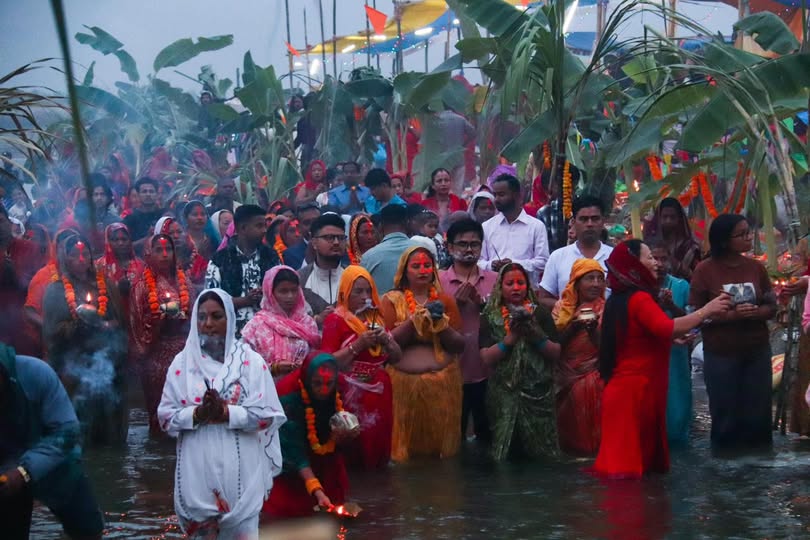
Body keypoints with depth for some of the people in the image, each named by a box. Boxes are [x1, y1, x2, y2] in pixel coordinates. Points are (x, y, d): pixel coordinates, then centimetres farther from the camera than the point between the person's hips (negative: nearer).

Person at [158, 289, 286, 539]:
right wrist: (196, 414, -15)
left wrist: (228, 413, -17)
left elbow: (269, 414, -5)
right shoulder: (183, 362, 5)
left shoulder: (250, 361, 0)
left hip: (240, 470, -2)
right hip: (198, 470, 2)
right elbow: (165, 415, 3)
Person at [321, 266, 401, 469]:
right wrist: (357, 345, -18)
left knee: (377, 444, 2)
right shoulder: (335, 320, -4)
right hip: (352, 397, -6)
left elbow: (397, 357, 15)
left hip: (379, 394, 6)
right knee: (355, 448, -10)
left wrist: (386, 340, -4)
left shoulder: (376, 319, 15)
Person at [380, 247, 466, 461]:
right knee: (405, 450, -1)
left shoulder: (445, 301, 8)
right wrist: (413, 320, -15)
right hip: (404, 382, -2)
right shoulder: (391, 300, 3)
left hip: (443, 382, 2)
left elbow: (459, 345, 5)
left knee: (441, 442, 6)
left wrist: (441, 323, -10)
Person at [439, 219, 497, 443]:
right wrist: (456, 303, -16)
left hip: (487, 371, 2)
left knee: (488, 433, 10)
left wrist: (482, 303, -12)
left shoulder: (494, 280, 6)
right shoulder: (439, 281, -1)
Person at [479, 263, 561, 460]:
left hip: (538, 393, 0)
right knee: (507, 454, 0)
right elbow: (486, 358, -5)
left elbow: (556, 354, 2)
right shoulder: (490, 318, 6)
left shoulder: (540, 313, 7)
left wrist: (536, 336, -13)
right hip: (504, 397, 0)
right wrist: (510, 338, -15)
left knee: (543, 455, -1)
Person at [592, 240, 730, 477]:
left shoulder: (619, 299, 14)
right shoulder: (639, 298, -16)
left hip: (624, 386, 10)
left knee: (624, 456, 12)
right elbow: (667, 328, -32)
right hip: (637, 389, -10)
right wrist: (706, 311, -25)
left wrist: (674, 338, 22)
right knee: (632, 458, -7)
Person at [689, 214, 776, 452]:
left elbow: (771, 307, 8)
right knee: (726, 417, 3)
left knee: (758, 415, 6)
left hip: (757, 352, 3)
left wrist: (755, 312, -14)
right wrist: (730, 315, -20)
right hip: (721, 354, -3)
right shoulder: (705, 270, -7)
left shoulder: (756, 267, 4)